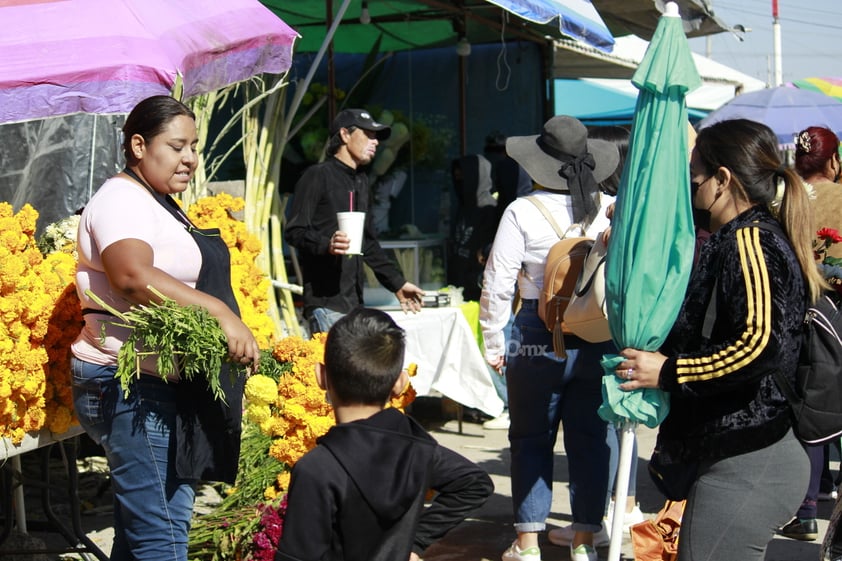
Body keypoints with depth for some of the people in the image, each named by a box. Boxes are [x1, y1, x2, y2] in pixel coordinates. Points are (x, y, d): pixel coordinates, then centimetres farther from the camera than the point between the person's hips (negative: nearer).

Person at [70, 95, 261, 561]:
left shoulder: (158, 204, 20)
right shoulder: (122, 200, -12)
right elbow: (134, 276, -31)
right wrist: (221, 313, -36)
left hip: (159, 385, 10)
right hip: (132, 386, -10)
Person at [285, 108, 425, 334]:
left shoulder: (361, 181, 23)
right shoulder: (318, 176, -2)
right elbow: (294, 231, -9)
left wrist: (397, 282, 23)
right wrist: (326, 244, -28)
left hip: (354, 300, 8)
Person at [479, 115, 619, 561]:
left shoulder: (522, 212, -8)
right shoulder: (610, 209, -1)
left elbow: (498, 284, -7)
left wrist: (493, 342, 2)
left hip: (539, 338, -2)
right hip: (599, 337, 3)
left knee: (531, 439, 9)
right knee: (591, 438, 11)